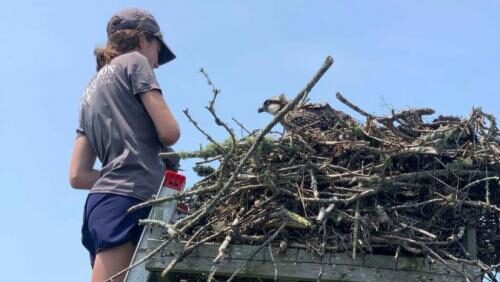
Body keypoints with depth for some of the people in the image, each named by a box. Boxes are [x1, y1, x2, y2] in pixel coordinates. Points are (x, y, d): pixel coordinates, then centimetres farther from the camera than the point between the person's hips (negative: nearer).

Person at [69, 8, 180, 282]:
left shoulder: (91, 90, 29)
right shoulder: (134, 62, 9)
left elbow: (77, 175, 21)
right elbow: (169, 132, -3)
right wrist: (156, 144, 18)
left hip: (102, 201, 8)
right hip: (128, 199, -8)